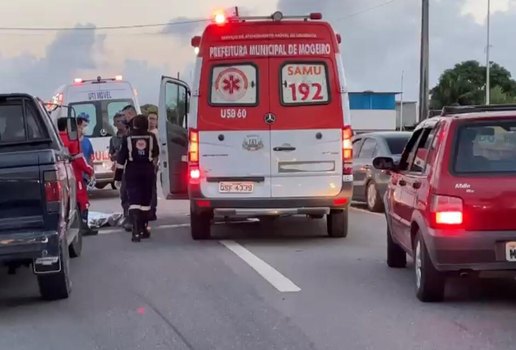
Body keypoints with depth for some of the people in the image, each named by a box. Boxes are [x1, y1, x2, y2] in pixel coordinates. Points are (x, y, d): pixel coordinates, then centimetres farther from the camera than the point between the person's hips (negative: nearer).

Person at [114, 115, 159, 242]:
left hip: (132, 171, -2)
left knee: (134, 199, -6)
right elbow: (156, 154, 15)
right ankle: (143, 229, 22)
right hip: (148, 171, 2)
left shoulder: (128, 137, -5)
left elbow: (121, 156, -6)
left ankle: (136, 230, -21)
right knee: (146, 200, 14)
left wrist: (118, 174, -1)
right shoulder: (151, 137, 0)